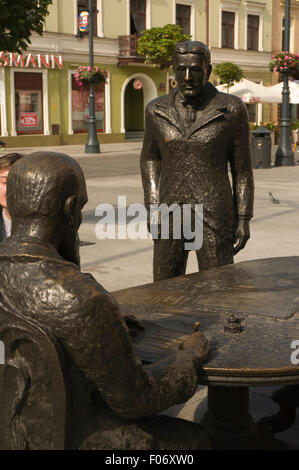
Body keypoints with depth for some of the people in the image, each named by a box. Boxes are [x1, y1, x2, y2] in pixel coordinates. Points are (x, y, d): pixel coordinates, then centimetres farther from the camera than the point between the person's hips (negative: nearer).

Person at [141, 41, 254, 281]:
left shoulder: (232, 109, -5)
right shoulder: (158, 110, 2)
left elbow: (242, 167, 0)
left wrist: (244, 219, -3)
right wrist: (152, 207, 4)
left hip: (215, 216, -2)